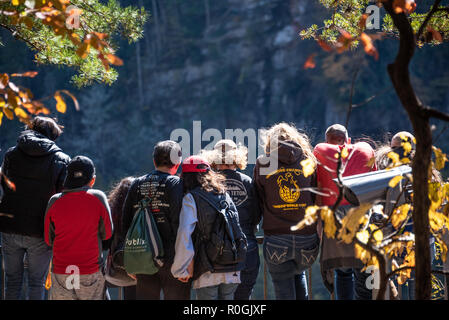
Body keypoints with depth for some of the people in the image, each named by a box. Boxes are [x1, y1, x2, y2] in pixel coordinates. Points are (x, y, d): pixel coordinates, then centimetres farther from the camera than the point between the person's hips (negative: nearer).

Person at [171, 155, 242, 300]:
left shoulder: (191, 199, -4)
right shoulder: (225, 196, 13)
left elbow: (184, 236, -13)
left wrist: (181, 270, -7)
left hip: (207, 273, -5)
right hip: (232, 272, 5)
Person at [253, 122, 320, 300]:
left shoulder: (262, 164, 2)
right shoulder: (308, 162, 5)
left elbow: (259, 200, 7)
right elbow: (318, 199, 6)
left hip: (276, 240, -2)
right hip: (307, 238, 2)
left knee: (284, 293, 6)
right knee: (299, 273, 31)